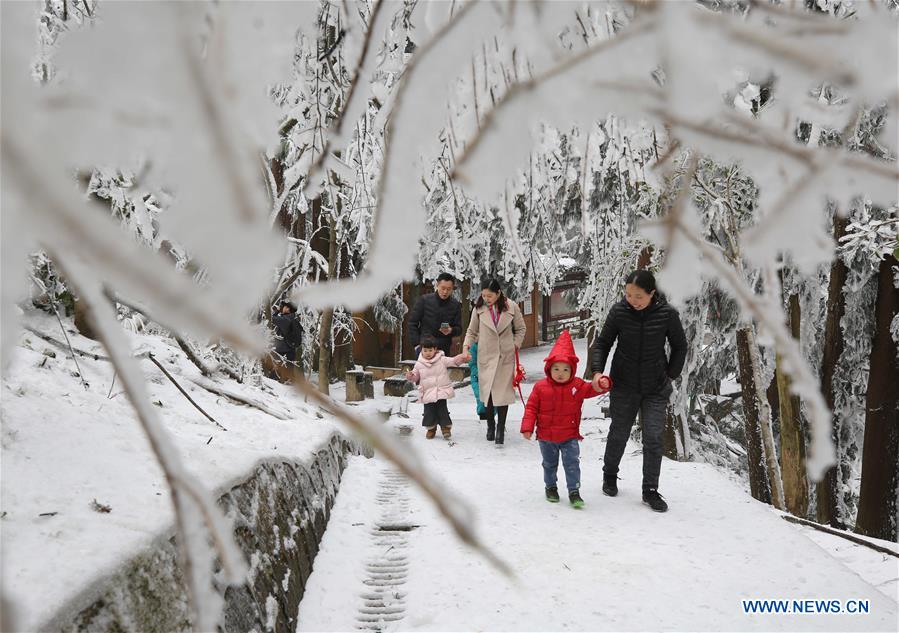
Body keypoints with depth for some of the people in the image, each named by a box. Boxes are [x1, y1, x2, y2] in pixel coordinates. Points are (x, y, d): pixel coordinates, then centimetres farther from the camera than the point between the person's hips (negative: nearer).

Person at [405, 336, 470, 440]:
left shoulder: (442, 360, -2)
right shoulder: (419, 364, 3)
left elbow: (453, 361, -7)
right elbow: (416, 376, 13)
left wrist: (463, 357, -26)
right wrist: (410, 376, -10)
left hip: (442, 391, -1)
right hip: (427, 393, 1)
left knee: (442, 410, -1)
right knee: (429, 411, 3)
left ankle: (446, 427, 14)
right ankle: (431, 428, 22)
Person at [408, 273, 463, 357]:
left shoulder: (455, 305, 4)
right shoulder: (424, 300, -2)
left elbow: (459, 329, 8)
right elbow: (412, 323, 1)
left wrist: (451, 330, -16)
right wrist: (417, 344, -8)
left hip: (444, 350, 2)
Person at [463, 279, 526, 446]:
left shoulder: (511, 307, -4)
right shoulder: (479, 308, -3)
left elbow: (520, 329, 10)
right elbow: (472, 331, 7)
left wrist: (515, 345, 0)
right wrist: (467, 345, -8)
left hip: (505, 357, -1)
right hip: (486, 356, 1)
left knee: (503, 392, -3)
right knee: (487, 392, 4)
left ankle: (501, 429, 6)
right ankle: (490, 425, 21)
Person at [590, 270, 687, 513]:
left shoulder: (667, 314, -14)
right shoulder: (619, 311, -13)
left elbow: (680, 347, 3)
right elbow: (602, 343, -2)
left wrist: (670, 375, 2)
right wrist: (598, 371, -14)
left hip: (656, 388, 0)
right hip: (624, 385, 1)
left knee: (653, 438, -3)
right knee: (618, 434, 14)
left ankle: (650, 490, 9)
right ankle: (609, 475, 37)